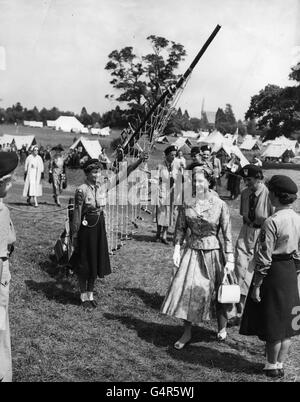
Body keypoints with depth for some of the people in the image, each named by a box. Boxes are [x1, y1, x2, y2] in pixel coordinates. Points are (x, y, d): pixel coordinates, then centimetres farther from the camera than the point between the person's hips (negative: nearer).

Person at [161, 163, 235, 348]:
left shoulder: (220, 205, -11)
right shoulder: (187, 203, -3)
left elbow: (227, 234, -8)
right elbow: (180, 228, 5)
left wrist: (230, 259, -9)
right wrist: (177, 249, -3)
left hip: (213, 253, -2)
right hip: (192, 252, 2)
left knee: (218, 292, 11)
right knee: (185, 290, 1)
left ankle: (222, 328, 35)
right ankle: (187, 333, 17)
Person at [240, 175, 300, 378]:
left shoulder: (272, 222, -22)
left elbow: (264, 258, -20)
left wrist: (256, 285, -13)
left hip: (273, 274, -7)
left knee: (271, 323, 9)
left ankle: (272, 366, 24)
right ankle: (281, 365, 29)